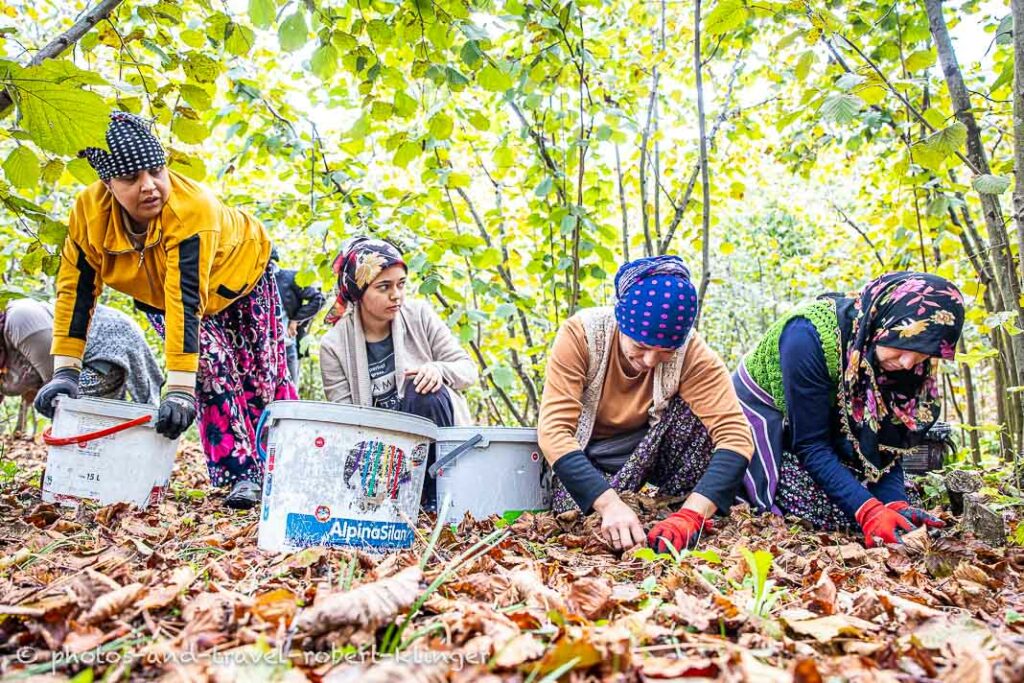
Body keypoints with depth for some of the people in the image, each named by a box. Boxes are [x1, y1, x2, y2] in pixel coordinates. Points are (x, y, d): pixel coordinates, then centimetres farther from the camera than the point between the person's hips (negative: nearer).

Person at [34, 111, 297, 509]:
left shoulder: (193, 208, -42)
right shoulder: (90, 211, -27)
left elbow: (186, 302, -47)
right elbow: (76, 289, -22)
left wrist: (179, 388, -50)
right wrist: (65, 372, -27)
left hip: (239, 275, -2)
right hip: (157, 295, 3)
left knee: (264, 379, 2)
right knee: (213, 370, -18)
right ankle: (241, 474, -8)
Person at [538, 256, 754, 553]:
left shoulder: (692, 352, -24)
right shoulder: (580, 333, -28)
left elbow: (735, 435, -31)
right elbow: (554, 429, -34)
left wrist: (692, 513, -46)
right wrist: (610, 503, -47)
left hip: (651, 450, 2)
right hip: (584, 455, -1)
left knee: (696, 408, -28)